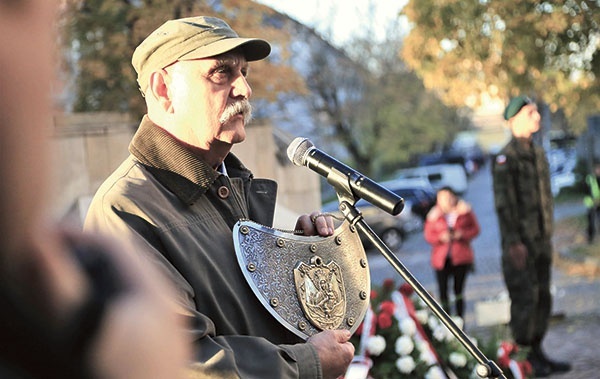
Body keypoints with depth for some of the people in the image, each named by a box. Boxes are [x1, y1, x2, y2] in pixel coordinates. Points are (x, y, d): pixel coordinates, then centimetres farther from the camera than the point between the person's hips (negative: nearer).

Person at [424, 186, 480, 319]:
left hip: (460, 257, 0)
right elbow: (428, 234, 2)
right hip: (441, 259, 0)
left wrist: (462, 234, -13)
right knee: (443, 292, -3)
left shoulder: (464, 211, 2)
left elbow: (475, 229, 5)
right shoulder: (435, 215, 1)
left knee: (459, 291, 4)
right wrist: (441, 237, -17)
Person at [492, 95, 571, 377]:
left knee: (542, 298, 11)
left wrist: (548, 235, 17)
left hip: (541, 240, 8)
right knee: (525, 298, -6)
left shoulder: (538, 154, 14)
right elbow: (503, 202, -17)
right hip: (520, 241, -8)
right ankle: (522, 356, 3)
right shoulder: (506, 158, -13)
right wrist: (514, 242, -20)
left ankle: (537, 353, 19)